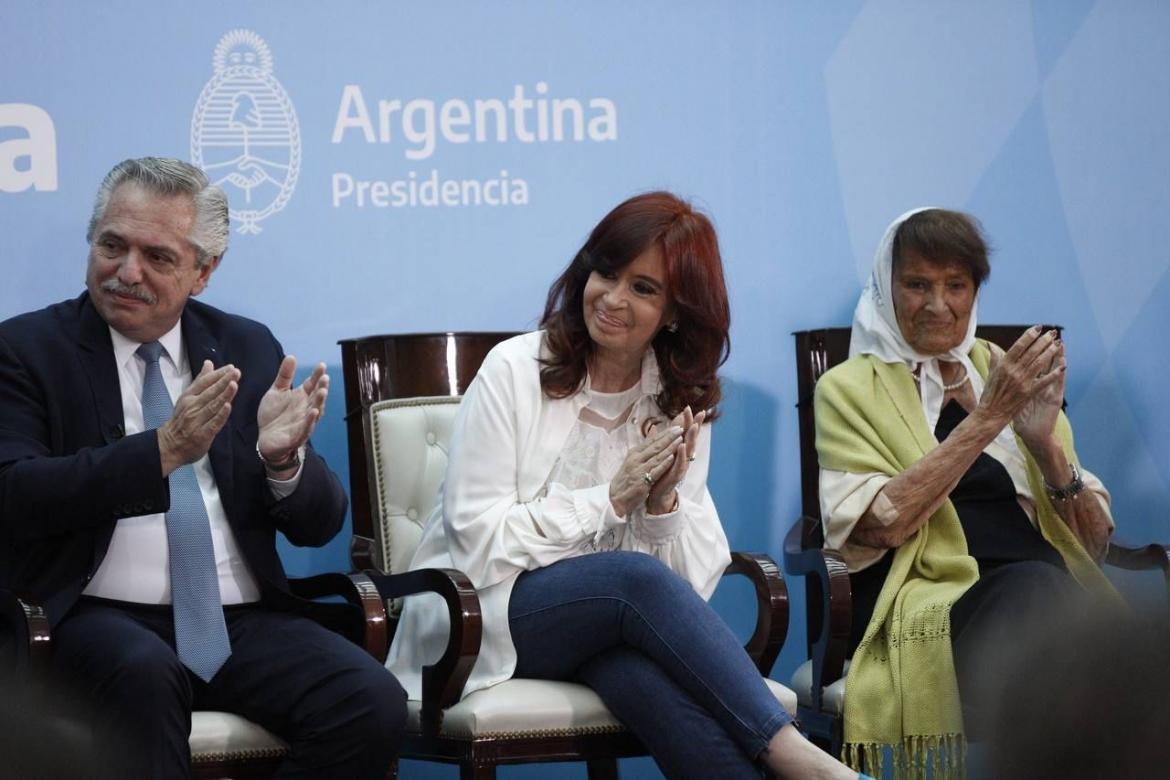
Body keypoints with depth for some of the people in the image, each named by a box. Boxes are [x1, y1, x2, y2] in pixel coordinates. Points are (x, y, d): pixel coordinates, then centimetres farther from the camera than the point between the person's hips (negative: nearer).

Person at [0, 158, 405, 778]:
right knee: (144, 674, -39)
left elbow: (318, 525, 12)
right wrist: (161, 451, -22)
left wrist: (283, 457, -11)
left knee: (374, 705, -24)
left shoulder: (248, 349, 15)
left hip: (243, 620, 4)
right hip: (100, 617, -4)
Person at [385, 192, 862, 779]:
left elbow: (692, 582, 1)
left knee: (649, 671, -37)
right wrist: (610, 500, -14)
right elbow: (478, 543, -12)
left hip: (605, 626, 3)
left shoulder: (682, 407, 8)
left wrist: (664, 503, -18)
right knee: (637, 577, -33)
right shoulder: (514, 372, -5)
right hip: (479, 617, -3)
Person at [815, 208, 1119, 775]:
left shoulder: (1009, 372, 23)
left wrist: (1045, 444, 0)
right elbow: (883, 524, -5)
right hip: (926, 599, -3)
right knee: (1033, 589, -38)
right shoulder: (850, 387, 13)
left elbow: (1095, 542, 18)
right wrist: (987, 417, -7)